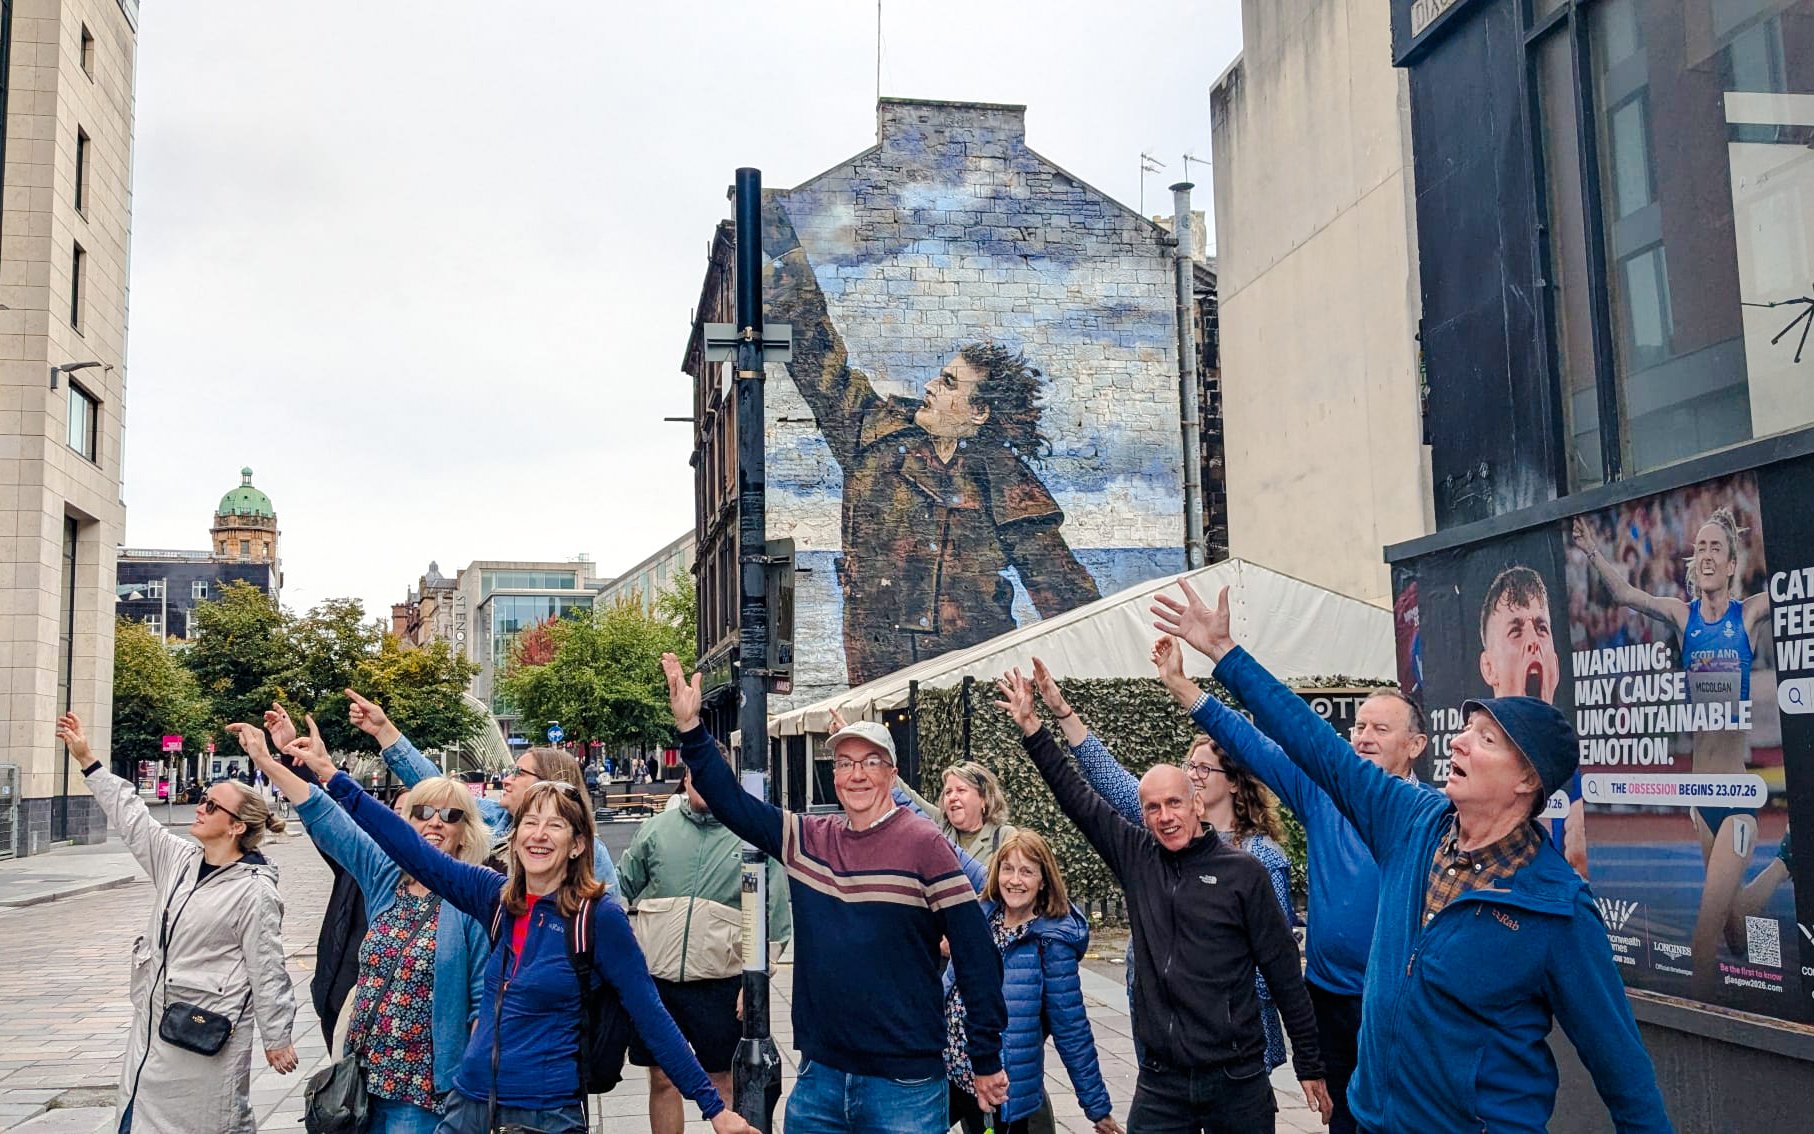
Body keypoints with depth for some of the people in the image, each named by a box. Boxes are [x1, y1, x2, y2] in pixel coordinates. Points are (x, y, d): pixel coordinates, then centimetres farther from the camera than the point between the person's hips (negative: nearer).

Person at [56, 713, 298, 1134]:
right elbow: (132, 817, 12)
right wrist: (85, 758, 11)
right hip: (152, 1023, 8)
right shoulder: (178, 859, 4)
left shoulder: (254, 892, -17)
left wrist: (277, 1038, -9)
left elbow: (267, 970, -14)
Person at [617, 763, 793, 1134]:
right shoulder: (655, 830, 5)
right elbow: (621, 892, 14)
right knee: (662, 1079, 12)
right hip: (655, 979, 2)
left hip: (721, 983, -2)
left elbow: (772, 918, -1)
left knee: (724, 1082, 8)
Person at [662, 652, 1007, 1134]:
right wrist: (690, 728, -5)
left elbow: (976, 954, -10)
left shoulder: (924, 845, -10)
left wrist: (987, 1061, -8)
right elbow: (733, 803, 6)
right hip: (819, 1077, 5)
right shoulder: (807, 840, 6)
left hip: (904, 1087, -5)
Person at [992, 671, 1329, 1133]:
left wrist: (1309, 1064, 0)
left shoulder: (1243, 871, -5)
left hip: (1236, 1079, -2)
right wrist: (1031, 726, 4)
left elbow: (1283, 971, -2)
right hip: (1160, 1081, 3)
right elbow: (1077, 797, 7)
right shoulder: (1137, 858, 4)